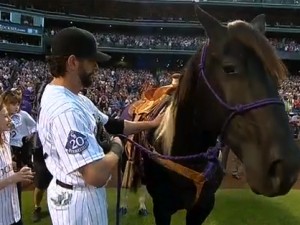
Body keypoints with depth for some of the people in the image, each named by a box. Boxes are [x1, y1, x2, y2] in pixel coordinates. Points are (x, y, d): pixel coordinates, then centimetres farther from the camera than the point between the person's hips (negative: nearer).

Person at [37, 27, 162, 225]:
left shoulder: (74, 99, 2)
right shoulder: (65, 109, -31)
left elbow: (109, 124, 12)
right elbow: (97, 175, -35)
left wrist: (151, 124, 9)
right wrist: (117, 148, -16)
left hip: (80, 194, 10)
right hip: (79, 199, -9)